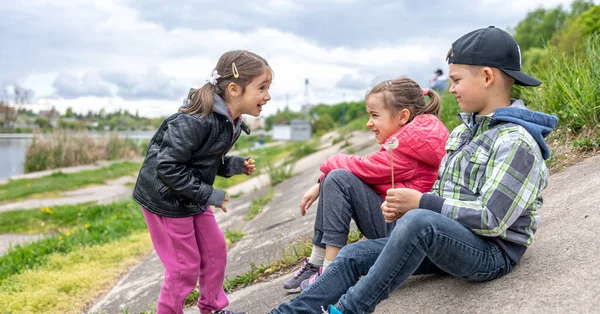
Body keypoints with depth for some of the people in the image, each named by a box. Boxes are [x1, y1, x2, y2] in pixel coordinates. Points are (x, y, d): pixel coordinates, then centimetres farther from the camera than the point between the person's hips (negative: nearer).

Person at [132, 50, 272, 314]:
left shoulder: (230, 121, -1)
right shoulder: (196, 121, -31)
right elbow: (168, 167, -30)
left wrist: (236, 165, -5)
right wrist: (207, 195, -25)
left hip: (192, 198, 9)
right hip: (165, 198, -9)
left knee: (215, 252, 16)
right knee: (185, 266, 1)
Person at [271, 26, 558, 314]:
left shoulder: (516, 142, -16)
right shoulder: (462, 132, 12)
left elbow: (492, 219, -23)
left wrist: (421, 204, -20)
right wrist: (403, 207, -4)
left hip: (492, 252, -9)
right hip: (448, 239, 9)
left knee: (419, 221, -39)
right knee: (354, 255, -3)